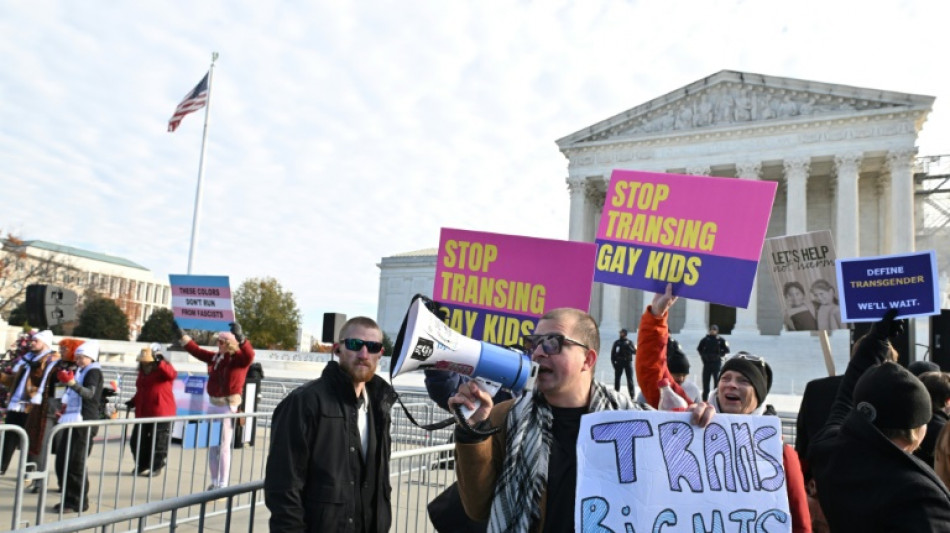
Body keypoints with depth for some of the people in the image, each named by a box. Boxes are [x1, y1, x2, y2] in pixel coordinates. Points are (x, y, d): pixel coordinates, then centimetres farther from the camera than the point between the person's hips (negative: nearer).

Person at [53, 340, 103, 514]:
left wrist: (72, 383, -45)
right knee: (62, 460, 11)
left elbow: (90, 393, -29)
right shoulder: (80, 371, 20)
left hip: (85, 422, -10)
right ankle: (69, 498, 20)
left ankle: (79, 502, 0)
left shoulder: (94, 372, -9)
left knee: (75, 463, -8)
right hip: (72, 420, 10)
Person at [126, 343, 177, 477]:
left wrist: (159, 362, -37)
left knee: (158, 441, 2)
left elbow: (172, 374, -31)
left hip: (161, 412, -7)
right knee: (137, 441, 10)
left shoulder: (162, 369, -7)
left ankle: (155, 467, 15)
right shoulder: (142, 371, 14)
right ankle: (142, 466, 27)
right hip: (142, 413, 8)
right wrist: (133, 402, 13)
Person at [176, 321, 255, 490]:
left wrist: (241, 338, -47)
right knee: (212, 446, 13)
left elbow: (249, 355, -33)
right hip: (213, 405, 8)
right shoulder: (215, 357, 9)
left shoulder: (239, 358, -11)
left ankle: (223, 484, 3)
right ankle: (214, 482, 23)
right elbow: (197, 351, 20)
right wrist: (182, 335, 20)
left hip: (228, 407, -8)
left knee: (224, 446, -4)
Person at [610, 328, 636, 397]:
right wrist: (613, 362, -2)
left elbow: (635, 352, -2)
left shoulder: (630, 342, 6)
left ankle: (632, 395, -2)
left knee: (630, 379, -3)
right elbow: (613, 353, 8)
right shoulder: (617, 342, 10)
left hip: (628, 362, -2)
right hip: (619, 362, 2)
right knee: (617, 378, 2)